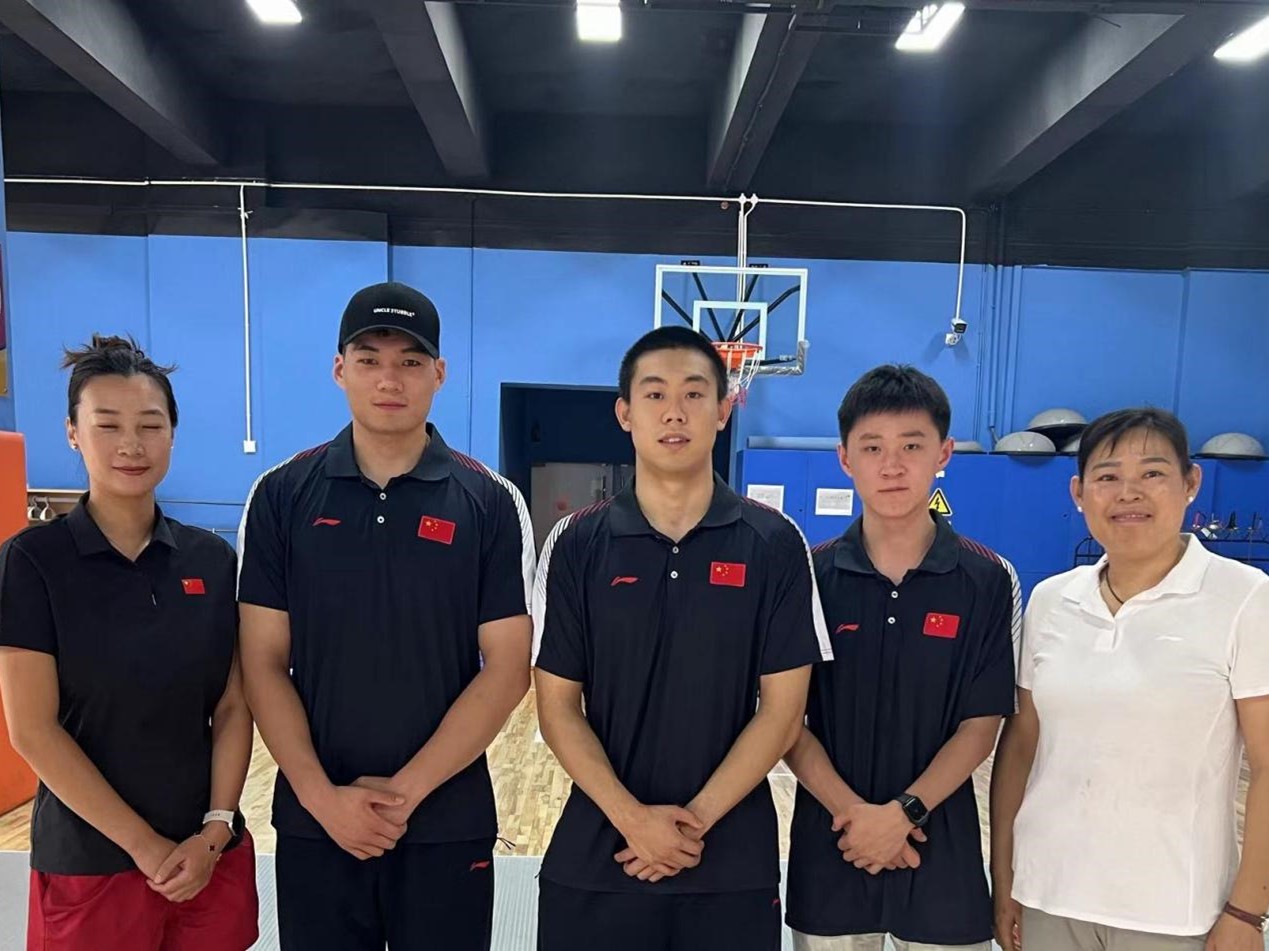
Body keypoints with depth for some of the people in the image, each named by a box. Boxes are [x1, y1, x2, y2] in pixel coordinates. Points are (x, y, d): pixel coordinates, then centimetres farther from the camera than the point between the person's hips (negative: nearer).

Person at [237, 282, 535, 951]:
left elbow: (507, 670, -8)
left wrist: (407, 789, -12)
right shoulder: (282, 495, -2)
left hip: (448, 824, -1)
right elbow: (264, 662, -2)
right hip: (314, 823, 1)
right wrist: (321, 795, -10)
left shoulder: (489, 502, -6)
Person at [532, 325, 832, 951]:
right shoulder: (577, 543, -3)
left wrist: (696, 819, -12)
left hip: (733, 861, 0)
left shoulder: (774, 544, -5)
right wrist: (632, 818, -13)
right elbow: (557, 707, -3)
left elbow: (782, 709, -5)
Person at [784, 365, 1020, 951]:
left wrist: (904, 812, -15)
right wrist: (851, 809, -15)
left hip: (940, 846, 0)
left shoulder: (988, 580, -6)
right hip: (832, 842, 0)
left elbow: (981, 724, -5)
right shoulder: (810, 575, -5)